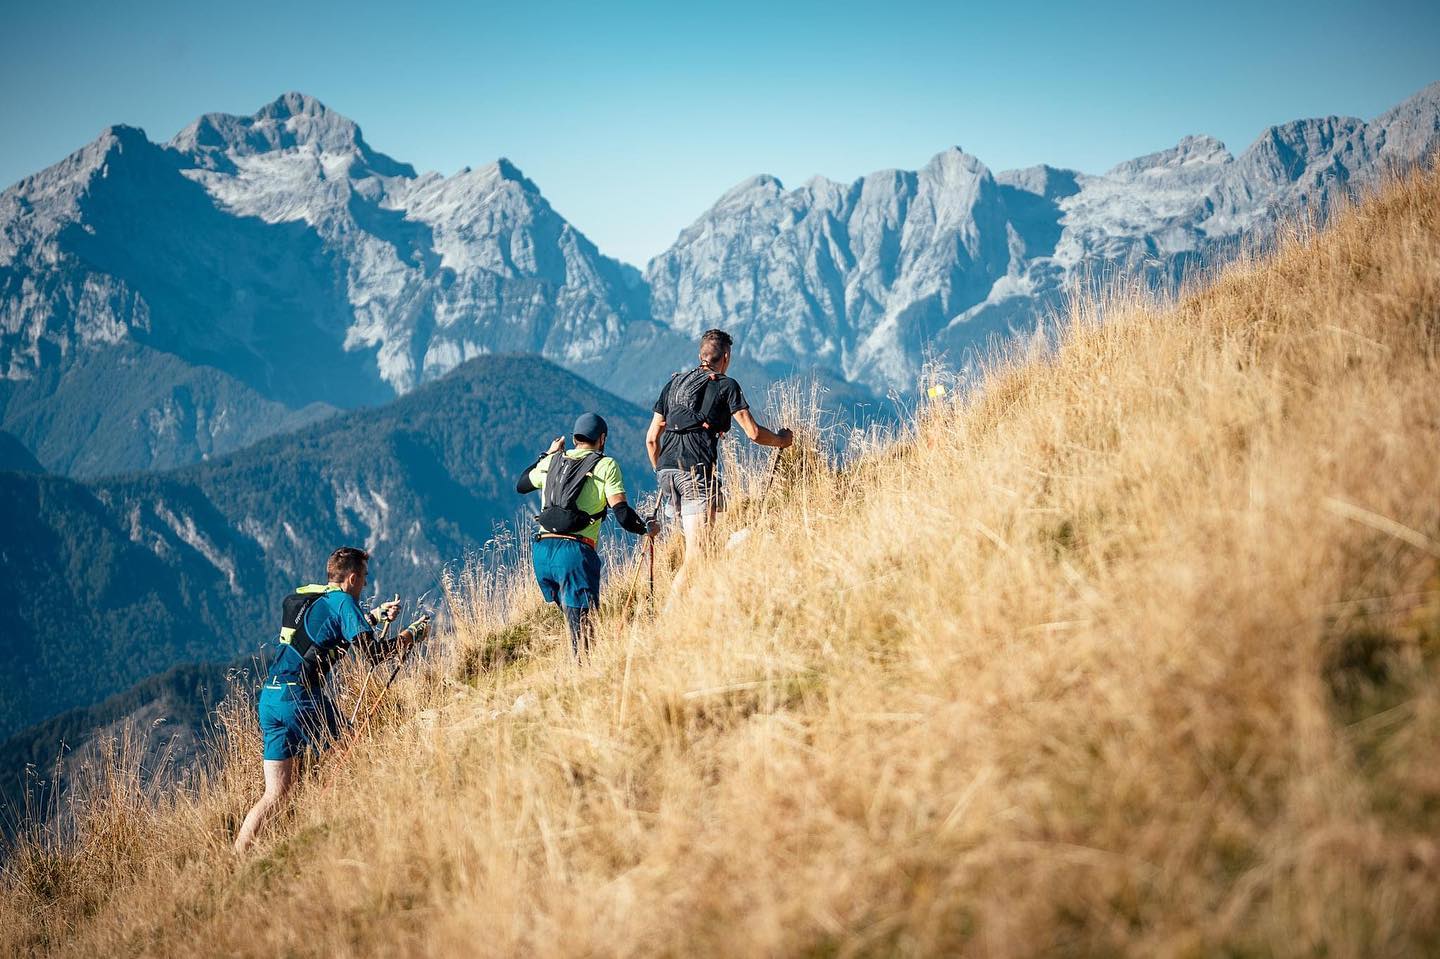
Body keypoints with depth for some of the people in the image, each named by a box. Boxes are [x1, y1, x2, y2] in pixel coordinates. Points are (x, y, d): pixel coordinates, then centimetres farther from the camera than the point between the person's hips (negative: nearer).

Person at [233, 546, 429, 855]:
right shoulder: (342, 601, -3)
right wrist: (413, 633, 4)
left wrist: (376, 615, 37)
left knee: (276, 793, 8)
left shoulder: (301, 598, 21)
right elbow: (372, 651, -10)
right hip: (300, 697, -8)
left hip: (269, 698, 8)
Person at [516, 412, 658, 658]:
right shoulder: (606, 465, 4)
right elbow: (622, 514, -5)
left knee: (574, 618, 20)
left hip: (542, 550, 6)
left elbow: (521, 485, 37)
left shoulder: (552, 461, 18)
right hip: (575, 552, -5)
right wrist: (646, 529, 13)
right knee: (584, 626, -9)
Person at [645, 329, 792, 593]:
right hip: (696, 472, -7)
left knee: (692, 546, 19)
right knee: (697, 553, -10)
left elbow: (651, 438, 22)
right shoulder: (725, 385, 6)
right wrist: (781, 440, 20)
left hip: (666, 470, 7)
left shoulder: (675, 383, 23)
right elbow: (753, 433, 1)